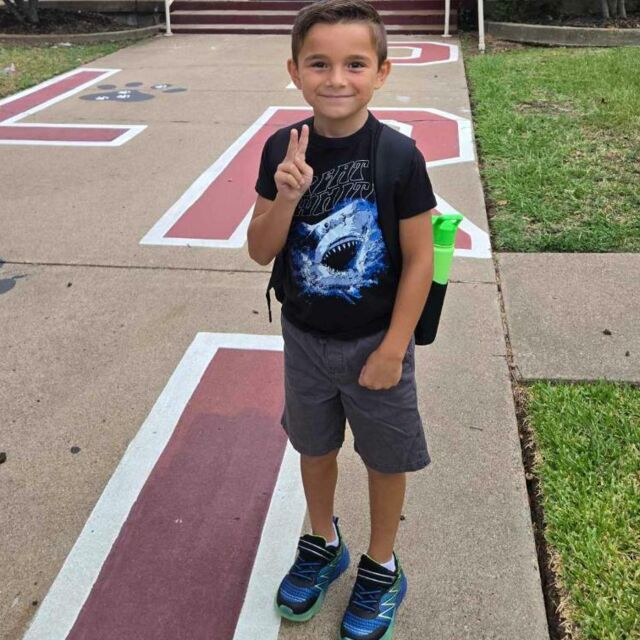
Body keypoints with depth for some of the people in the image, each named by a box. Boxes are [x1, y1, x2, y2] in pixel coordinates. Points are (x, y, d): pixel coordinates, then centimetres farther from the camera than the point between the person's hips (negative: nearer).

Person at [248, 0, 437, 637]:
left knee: (385, 458, 15)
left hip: (374, 343, -3)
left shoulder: (398, 156, -19)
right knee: (315, 446, 22)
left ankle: (381, 569, 39)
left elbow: (419, 259, -13)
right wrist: (286, 197, -25)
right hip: (304, 338, 3)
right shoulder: (283, 150, -9)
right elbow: (260, 251, -6)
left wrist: (393, 348, -12)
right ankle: (322, 545, 49)